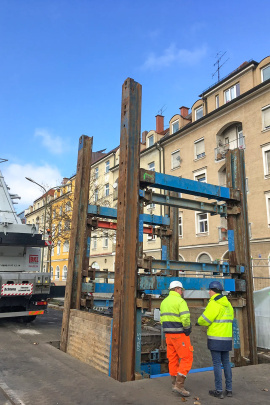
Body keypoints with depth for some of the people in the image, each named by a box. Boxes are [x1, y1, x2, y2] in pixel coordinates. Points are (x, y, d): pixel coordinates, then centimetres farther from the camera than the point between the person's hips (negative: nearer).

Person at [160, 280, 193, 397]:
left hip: (168, 334, 8)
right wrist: (187, 329, -9)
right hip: (180, 334, -8)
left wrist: (168, 331, 12)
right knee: (187, 358, 0)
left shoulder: (164, 302, 11)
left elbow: (162, 319, 12)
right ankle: (179, 385, -3)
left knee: (173, 359, 14)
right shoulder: (180, 301, -14)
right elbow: (185, 318, -25)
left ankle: (175, 384, 21)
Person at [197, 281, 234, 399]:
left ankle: (219, 391, 6)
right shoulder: (227, 304, 11)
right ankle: (229, 389, 20)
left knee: (217, 364, 1)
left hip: (216, 339, -7)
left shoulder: (214, 304, -16)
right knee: (226, 363, 15)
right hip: (227, 338, 8)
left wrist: (199, 322, 6)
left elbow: (205, 319, -16)